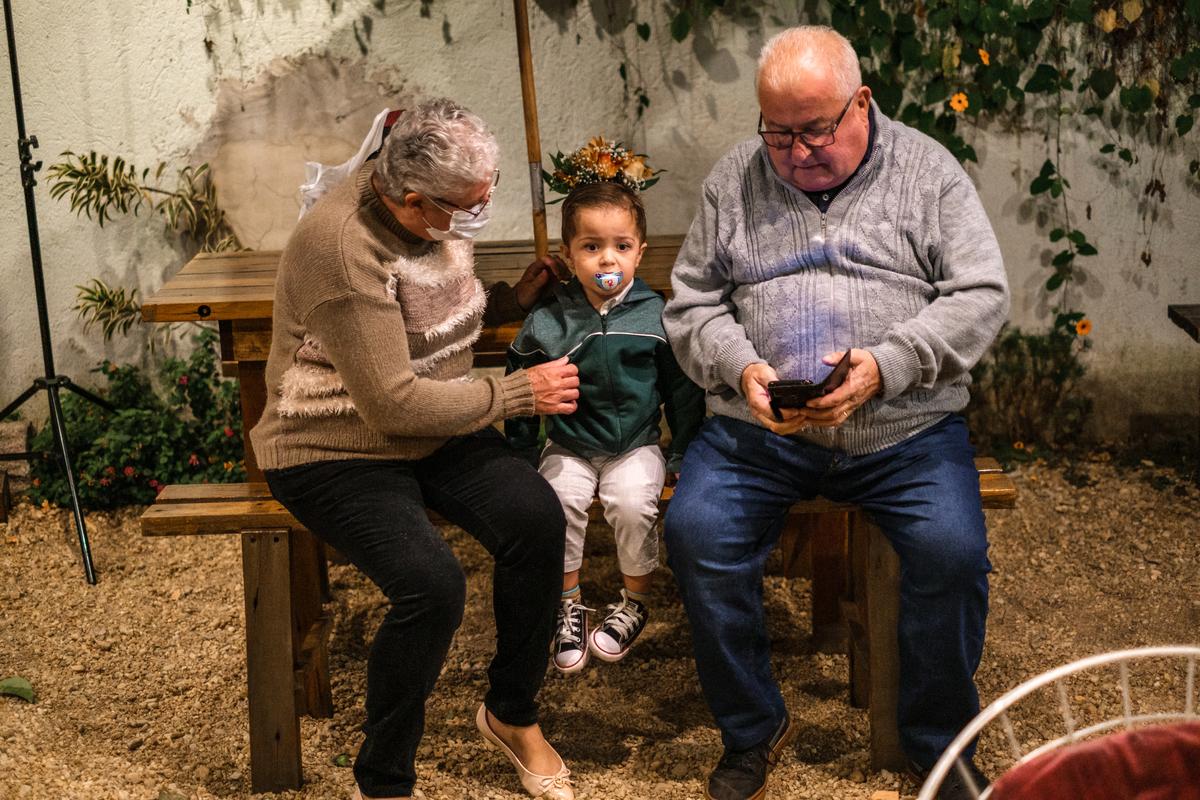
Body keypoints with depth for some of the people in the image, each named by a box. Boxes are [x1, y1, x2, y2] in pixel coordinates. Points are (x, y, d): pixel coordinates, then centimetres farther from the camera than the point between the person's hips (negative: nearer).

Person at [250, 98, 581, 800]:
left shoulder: (444, 213, -1)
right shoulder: (341, 245, -27)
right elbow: (393, 402, -25)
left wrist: (513, 299, 3)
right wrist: (518, 393, -18)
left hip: (439, 431, 7)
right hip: (333, 453, -7)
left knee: (538, 520, -20)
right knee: (433, 584, -30)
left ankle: (513, 715, 2)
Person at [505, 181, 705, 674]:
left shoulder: (656, 316, -4)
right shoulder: (546, 323, -5)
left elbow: (683, 389, 5)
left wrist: (683, 454, 3)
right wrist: (519, 457, 5)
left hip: (636, 445, -1)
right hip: (569, 447, 1)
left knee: (632, 504, -26)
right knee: (557, 500, -26)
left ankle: (636, 601, -1)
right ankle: (569, 603, -6)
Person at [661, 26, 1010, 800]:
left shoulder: (927, 170, 4)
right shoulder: (735, 180, 9)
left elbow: (982, 295, -3)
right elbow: (692, 303, 10)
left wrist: (885, 366, -18)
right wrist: (742, 369, -12)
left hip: (908, 427, -1)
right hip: (759, 428, 2)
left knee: (953, 551, -25)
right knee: (694, 531, -22)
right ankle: (754, 729, -1)